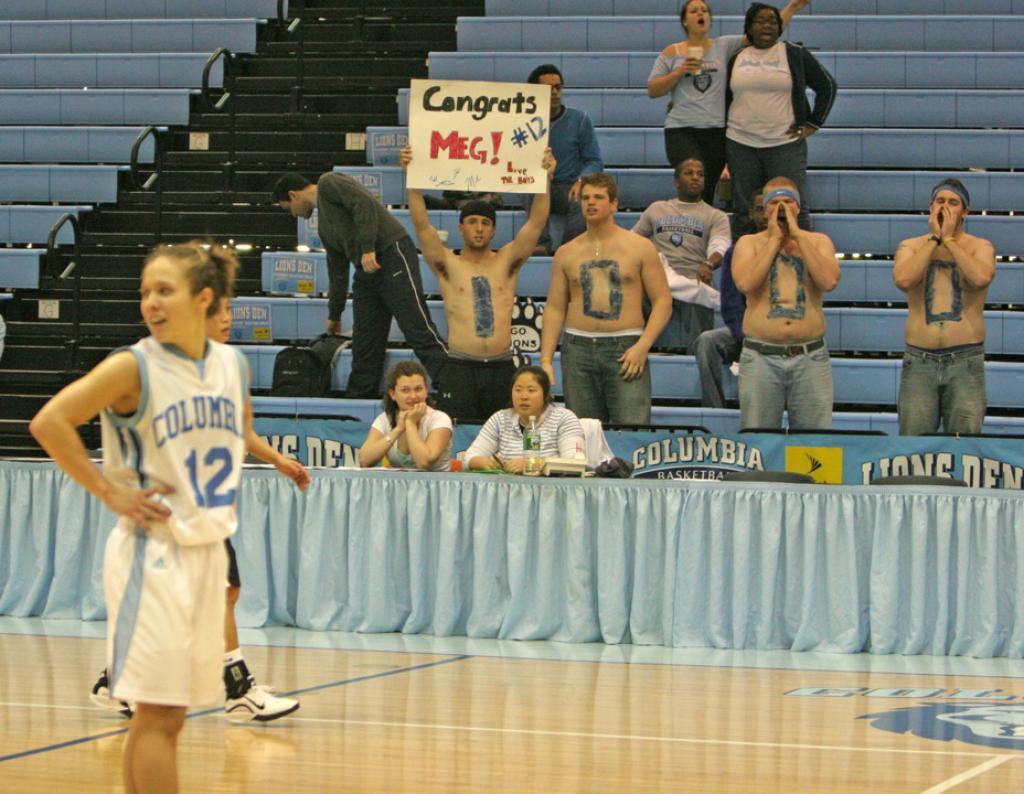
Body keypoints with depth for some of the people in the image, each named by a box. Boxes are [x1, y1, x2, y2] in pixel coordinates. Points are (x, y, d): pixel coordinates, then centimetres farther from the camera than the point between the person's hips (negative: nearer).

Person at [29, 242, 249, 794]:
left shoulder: (233, 365, 5)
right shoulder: (134, 367, -12)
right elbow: (49, 423, -20)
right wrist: (109, 492, -17)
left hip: (208, 549, 6)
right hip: (152, 552, -6)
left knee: (164, 715, 11)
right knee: (159, 711, -7)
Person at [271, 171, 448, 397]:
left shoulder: (329, 183, 2)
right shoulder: (325, 225, 27)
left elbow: (364, 203, -14)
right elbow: (337, 271, 34)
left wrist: (368, 248, -21)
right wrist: (334, 315, 40)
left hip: (392, 253, -10)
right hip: (367, 270, 10)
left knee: (418, 329, -15)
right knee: (364, 342, 6)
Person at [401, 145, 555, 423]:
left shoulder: (506, 262, 11)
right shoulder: (448, 265, 7)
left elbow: (536, 223, 2)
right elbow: (422, 225, -4)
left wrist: (545, 178, -10)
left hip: (501, 368, 2)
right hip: (460, 368, -2)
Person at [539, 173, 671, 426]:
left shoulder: (640, 248, 6)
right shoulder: (567, 253, 14)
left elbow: (663, 301, 3)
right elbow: (554, 308, 13)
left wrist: (642, 346, -10)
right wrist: (546, 359, 4)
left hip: (626, 349, -3)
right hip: (578, 349, 3)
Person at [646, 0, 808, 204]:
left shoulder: (724, 46, 10)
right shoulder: (672, 53, 8)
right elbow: (652, 91, 6)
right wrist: (680, 72, -8)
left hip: (717, 131, 2)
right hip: (681, 131, -2)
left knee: (707, 195, 6)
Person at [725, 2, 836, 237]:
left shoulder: (795, 55, 2)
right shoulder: (736, 59, 11)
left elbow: (827, 86, 7)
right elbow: (724, 97, 22)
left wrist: (813, 124, 1)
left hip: (785, 144, -3)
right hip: (741, 145, 3)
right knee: (744, 211, 5)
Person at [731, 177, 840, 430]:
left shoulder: (818, 242, 10)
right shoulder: (749, 243, 8)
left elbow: (829, 281, -10)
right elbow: (745, 283, -13)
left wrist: (798, 235, -6)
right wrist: (775, 239, -6)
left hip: (810, 357, 1)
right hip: (761, 358, -1)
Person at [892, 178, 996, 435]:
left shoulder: (980, 247, 5)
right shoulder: (911, 247, 9)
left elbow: (981, 278, -18)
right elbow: (903, 280, -13)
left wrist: (949, 240, -9)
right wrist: (934, 239, -6)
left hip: (965, 360, -1)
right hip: (919, 361, 1)